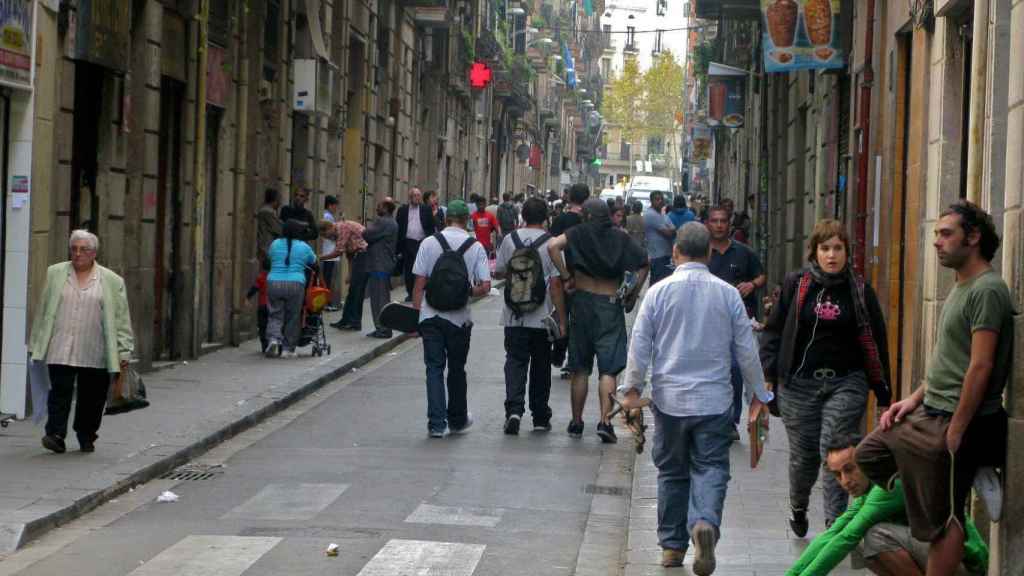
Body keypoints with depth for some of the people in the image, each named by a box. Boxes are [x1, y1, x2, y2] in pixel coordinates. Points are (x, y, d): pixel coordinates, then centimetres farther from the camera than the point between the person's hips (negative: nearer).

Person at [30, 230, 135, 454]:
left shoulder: (112, 281, 5)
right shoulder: (55, 274, 11)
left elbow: (121, 319, 4)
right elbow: (43, 311, 14)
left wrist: (123, 351, -1)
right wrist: (36, 343, 11)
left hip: (94, 353, 0)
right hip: (60, 350, 0)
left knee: (92, 397, 5)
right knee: (60, 391, -11)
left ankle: (86, 437, 20)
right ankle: (55, 435, -13)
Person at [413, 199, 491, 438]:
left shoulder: (429, 243, -2)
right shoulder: (475, 247, -3)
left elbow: (419, 283, -3)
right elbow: (485, 286, -7)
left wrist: (415, 312, 4)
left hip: (430, 316, 0)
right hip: (459, 317, 0)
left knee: (434, 369, 4)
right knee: (456, 370, 15)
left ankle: (436, 423, -4)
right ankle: (457, 420, 27)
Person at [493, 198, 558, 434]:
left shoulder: (509, 239, 0)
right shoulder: (551, 243, -7)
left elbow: (498, 272, 9)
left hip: (514, 317, 1)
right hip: (542, 317, -1)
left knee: (515, 362, 3)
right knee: (540, 365, 10)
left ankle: (514, 409, -17)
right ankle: (540, 417, 17)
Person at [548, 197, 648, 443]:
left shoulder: (579, 233, 0)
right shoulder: (621, 238, 5)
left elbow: (553, 245, -16)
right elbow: (643, 263, 4)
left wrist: (566, 277, -9)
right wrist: (632, 294, 8)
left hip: (583, 300, 0)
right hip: (612, 303, 0)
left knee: (580, 369, 10)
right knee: (608, 369, -1)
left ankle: (577, 422, 15)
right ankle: (605, 421, -15)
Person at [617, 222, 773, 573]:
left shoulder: (658, 292, -2)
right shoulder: (727, 294, -1)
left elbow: (639, 344, -1)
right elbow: (746, 350, 4)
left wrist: (632, 388, 10)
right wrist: (759, 395, 14)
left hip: (669, 399, 1)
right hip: (714, 400, -1)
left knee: (672, 472, 12)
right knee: (711, 468, 1)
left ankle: (672, 546, 17)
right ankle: (705, 523, -27)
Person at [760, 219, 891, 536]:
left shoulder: (860, 290, 4)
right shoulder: (795, 284, 4)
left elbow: (876, 341, 7)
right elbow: (774, 330, 7)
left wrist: (883, 391, 6)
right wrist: (768, 373, -2)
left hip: (846, 382, -1)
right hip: (799, 383, 1)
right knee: (803, 453, 8)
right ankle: (798, 508, 36)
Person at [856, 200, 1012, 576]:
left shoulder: (987, 290, -16)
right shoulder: (960, 288, 15)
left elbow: (980, 367, -21)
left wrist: (955, 433, -21)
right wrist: (915, 398, 12)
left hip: (953, 421, -10)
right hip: (928, 412, 10)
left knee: (942, 523, -4)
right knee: (868, 455, 19)